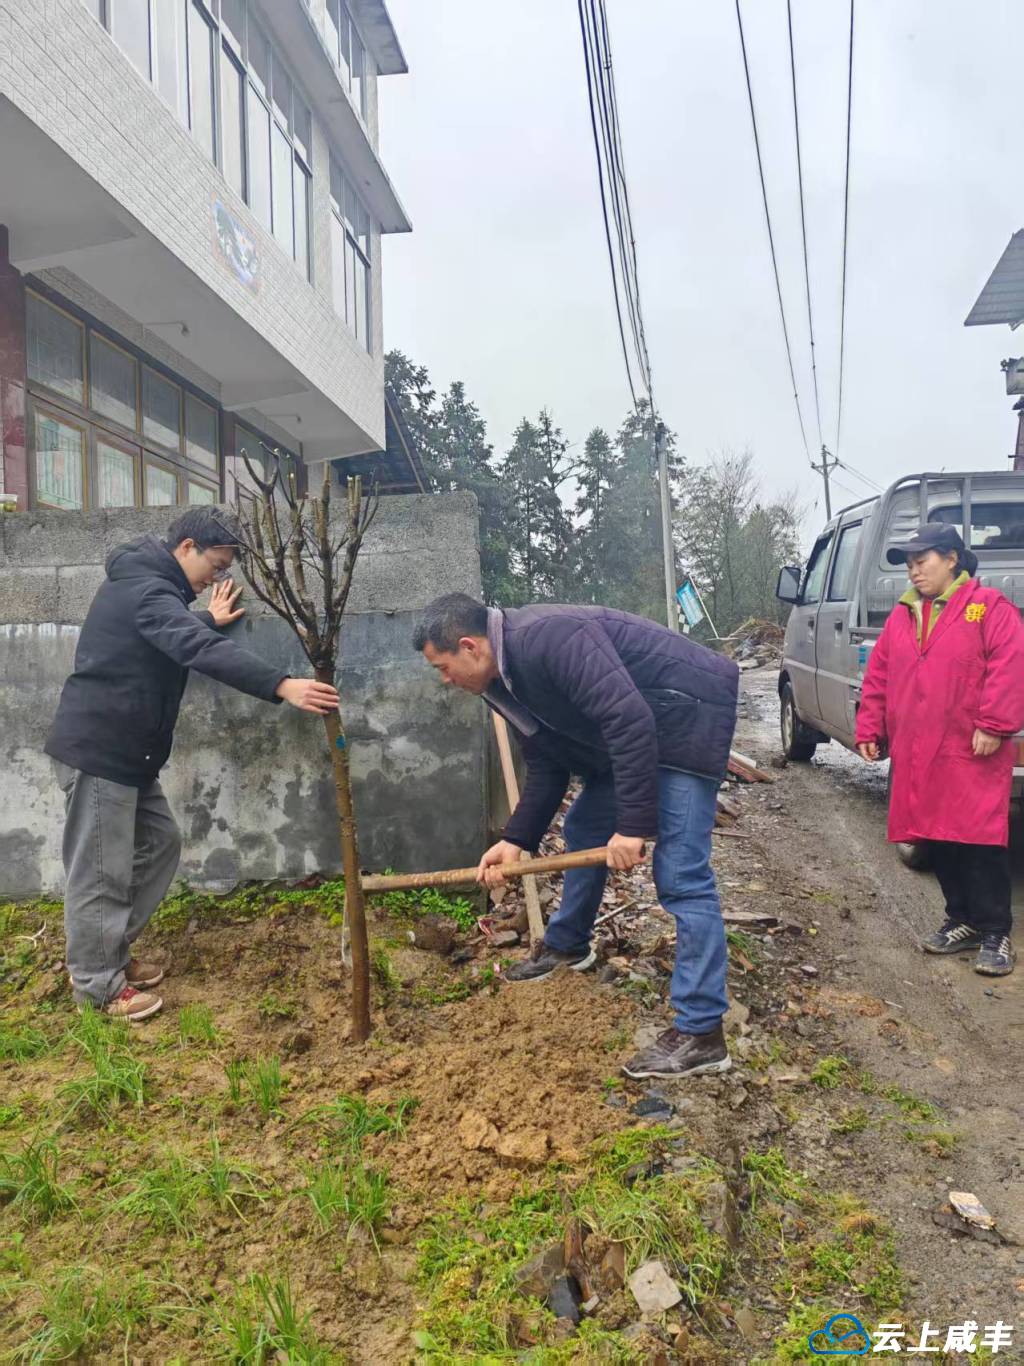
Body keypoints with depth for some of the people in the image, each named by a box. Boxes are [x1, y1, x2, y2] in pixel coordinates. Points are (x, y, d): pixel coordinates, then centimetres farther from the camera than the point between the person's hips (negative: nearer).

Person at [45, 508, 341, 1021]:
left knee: (159, 842, 15)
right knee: (101, 870, 0)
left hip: (126, 751, 11)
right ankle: (97, 984, 14)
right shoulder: (147, 591, -20)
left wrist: (209, 619, 28)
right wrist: (283, 685, -45)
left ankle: (111, 953, 27)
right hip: (97, 749, -11)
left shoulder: (142, 583, 14)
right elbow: (201, 651, -37)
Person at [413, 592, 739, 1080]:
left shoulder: (550, 639, -28)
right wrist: (516, 840, 2)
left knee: (680, 874, -13)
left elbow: (630, 719, -33)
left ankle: (701, 1033, -7)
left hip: (687, 716, -10)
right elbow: (547, 765, 9)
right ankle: (565, 945, 41)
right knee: (584, 830, 20)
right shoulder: (507, 677, 3)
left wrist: (633, 824, -31)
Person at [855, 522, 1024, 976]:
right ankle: (962, 920, 26)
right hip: (916, 757, 6)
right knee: (938, 842, 12)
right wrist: (870, 730, 9)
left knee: (981, 844, -3)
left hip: (972, 755, -6)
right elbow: (878, 678, 15)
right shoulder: (901, 617, 15)